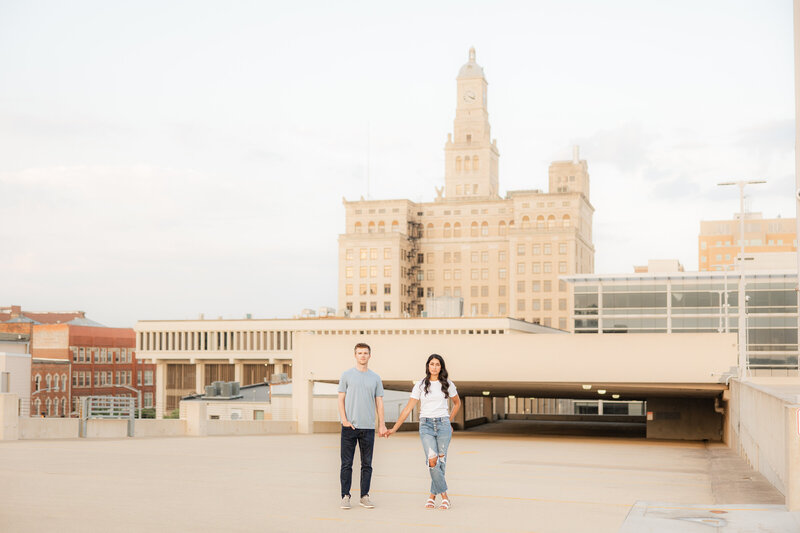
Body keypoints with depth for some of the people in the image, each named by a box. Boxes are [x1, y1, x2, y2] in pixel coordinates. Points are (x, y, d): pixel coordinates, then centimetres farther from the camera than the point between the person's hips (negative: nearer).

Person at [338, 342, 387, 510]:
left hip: (368, 427, 2)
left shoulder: (375, 378, 12)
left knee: (367, 464, 5)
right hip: (349, 426, -2)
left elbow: (379, 402, 11)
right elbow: (341, 399, 3)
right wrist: (344, 419, -9)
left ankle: (364, 496, 12)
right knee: (346, 464, -1)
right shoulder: (347, 375, 5)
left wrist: (382, 424, 4)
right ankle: (345, 496, 5)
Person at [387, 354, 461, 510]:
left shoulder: (447, 384, 7)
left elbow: (457, 403, 24)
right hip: (426, 426, -1)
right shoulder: (420, 385, 3)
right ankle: (444, 496, -10)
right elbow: (408, 408, 3)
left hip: (443, 424, 1)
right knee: (432, 460, -18)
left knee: (441, 460, -3)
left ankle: (433, 495, 10)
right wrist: (394, 428, -2)